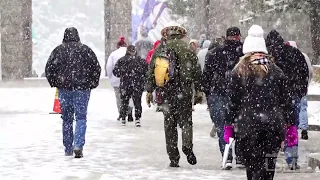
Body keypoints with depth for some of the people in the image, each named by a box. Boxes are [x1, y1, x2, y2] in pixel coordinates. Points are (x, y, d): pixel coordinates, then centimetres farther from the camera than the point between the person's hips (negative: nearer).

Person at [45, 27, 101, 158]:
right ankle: (78, 145, -18)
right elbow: (96, 68, 1)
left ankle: (68, 148, 15)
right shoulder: (85, 49, -1)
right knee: (81, 117, 0)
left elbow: (49, 69, 1)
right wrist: (92, 84, 11)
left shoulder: (58, 50, 1)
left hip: (64, 88, 2)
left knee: (66, 119, 11)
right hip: (82, 88, -1)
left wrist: (55, 84, 13)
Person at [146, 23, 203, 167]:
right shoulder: (187, 50, -2)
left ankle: (173, 159, 6)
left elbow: (151, 73, 8)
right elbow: (197, 73, -1)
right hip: (183, 92, -2)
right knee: (185, 120, 6)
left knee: (169, 124, 8)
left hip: (166, 93, 2)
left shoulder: (159, 50, 6)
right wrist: (199, 91, 7)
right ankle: (187, 145, -21)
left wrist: (149, 91, 14)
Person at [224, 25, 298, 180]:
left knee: (251, 165, 7)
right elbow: (286, 100, 10)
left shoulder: (239, 71, 2)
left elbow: (233, 100, 0)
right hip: (274, 125, 1)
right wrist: (291, 126, 15)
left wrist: (229, 125, 7)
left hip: (247, 124, -1)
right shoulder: (275, 71, 9)